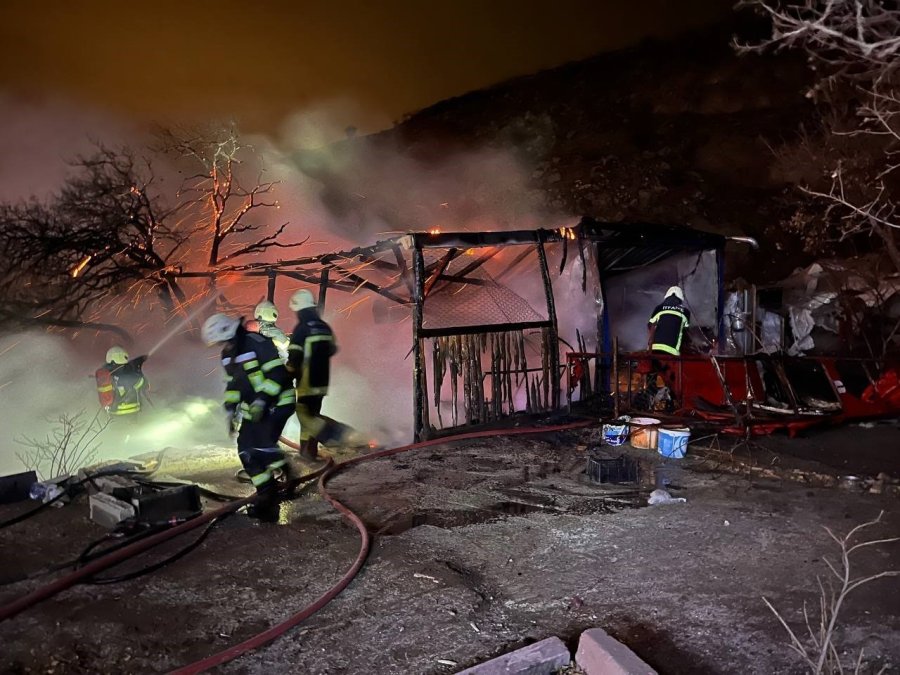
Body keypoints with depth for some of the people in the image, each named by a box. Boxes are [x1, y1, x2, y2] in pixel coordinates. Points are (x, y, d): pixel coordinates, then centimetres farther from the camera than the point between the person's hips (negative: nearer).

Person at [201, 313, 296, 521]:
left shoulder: (257, 343, -19)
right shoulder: (228, 355, 10)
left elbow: (278, 373, -24)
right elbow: (232, 383, 19)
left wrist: (263, 399, -27)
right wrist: (231, 409, 11)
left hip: (277, 402, -9)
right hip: (253, 407, 9)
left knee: (263, 445, -23)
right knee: (246, 452, 2)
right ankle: (267, 496, 9)